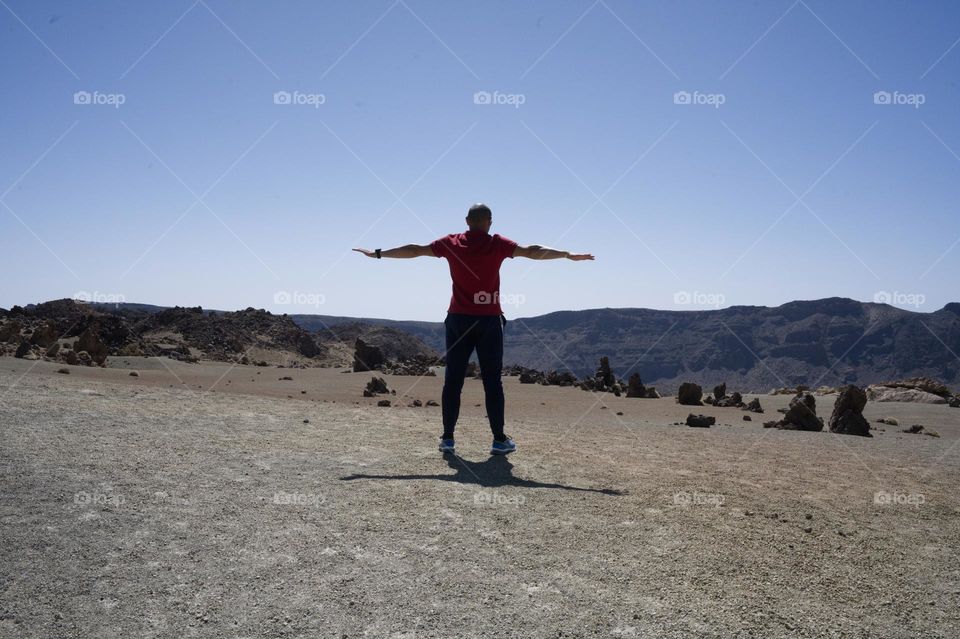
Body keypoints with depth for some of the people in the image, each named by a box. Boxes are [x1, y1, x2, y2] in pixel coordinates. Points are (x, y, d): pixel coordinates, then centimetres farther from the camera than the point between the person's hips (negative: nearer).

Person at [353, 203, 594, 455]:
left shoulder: (451, 243, 3)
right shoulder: (497, 244, -4)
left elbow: (414, 250, 9)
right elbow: (532, 251, -7)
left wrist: (378, 254, 20)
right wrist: (568, 255, 0)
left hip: (458, 320, 2)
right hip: (489, 321, -2)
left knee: (452, 380, 7)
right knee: (492, 381, 3)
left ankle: (447, 438, 9)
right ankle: (499, 440, 6)